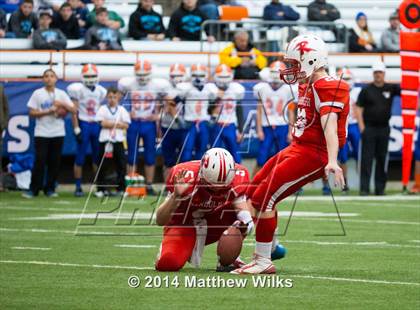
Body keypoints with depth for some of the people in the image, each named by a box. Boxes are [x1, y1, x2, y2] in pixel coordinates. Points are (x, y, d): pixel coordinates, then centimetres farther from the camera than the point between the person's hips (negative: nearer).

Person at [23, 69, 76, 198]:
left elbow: (73, 110, 2)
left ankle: (50, 189, 11)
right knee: (40, 161, -8)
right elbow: (32, 112, -4)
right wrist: (48, 111, -14)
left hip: (58, 133, 3)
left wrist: (62, 104, -14)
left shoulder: (61, 94, 7)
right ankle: (33, 189, -5)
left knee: (55, 162, 2)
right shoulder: (37, 94, 1)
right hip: (41, 133, -2)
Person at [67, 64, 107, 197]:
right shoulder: (78, 89, -5)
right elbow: (74, 112, -7)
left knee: (98, 157, 5)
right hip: (83, 125, -5)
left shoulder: (100, 91, 10)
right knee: (80, 158, -4)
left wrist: (103, 126, 13)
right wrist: (77, 130, -12)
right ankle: (78, 187, 0)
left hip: (96, 125, 5)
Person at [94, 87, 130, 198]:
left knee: (121, 165, 1)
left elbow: (125, 125, -1)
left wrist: (110, 124, -8)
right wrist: (118, 123, -7)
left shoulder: (122, 110, 9)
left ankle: (121, 188, 8)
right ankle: (101, 189, 7)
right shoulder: (103, 109, 4)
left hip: (118, 140, 2)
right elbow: (102, 123, -9)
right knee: (103, 166, 0)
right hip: (105, 140, -2)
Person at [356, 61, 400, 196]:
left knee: (382, 159, 6)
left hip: (384, 128, 2)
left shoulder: (391, 88, 7)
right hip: (369, 128, -2)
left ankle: (380, 188, 11)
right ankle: (364, 188, -6)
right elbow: (359, 109, 1)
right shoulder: (366, 90, 2)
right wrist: (361, 127, -7)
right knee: (366, 159, -5)